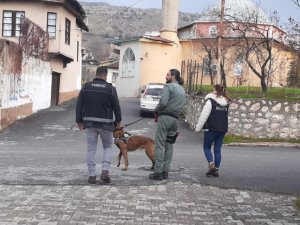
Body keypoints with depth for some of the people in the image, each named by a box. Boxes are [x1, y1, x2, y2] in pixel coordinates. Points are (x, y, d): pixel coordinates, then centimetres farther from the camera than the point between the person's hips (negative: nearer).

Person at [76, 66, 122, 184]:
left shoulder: (86, 87, 2)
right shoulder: (110, 89, -6)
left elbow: (79, 105, 3)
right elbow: (116, 106, -2)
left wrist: (79, 120, 11)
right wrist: (118, 120, 13)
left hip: (89, 123, 2)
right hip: (105, 124, -2)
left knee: (91, 149, 8)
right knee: (108, 147, 15)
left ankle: (92, 175, 8)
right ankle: (105, 171, 0)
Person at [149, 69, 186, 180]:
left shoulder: (168, 86, -7)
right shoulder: (182, 90, 19)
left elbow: (163, 102, -17)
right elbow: (182, 105, 16)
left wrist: (156, 110, -1)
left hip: (165, 117, -8)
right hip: (175, 119, 8)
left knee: (160, 145, -6)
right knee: (169, 145, 10)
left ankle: (158, 172, -8)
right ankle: (165, 171, 11)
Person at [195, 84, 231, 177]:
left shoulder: (210, 101, -10)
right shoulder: (226, 103, 11)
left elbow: (204, 115, -12)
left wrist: (198, 127, -7)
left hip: (211, 128, -6)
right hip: (222, 129, 6)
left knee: (206, 147, 7)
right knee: (217, 149, 9)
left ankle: (211, 165, -12)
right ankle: (216, 170, 8)